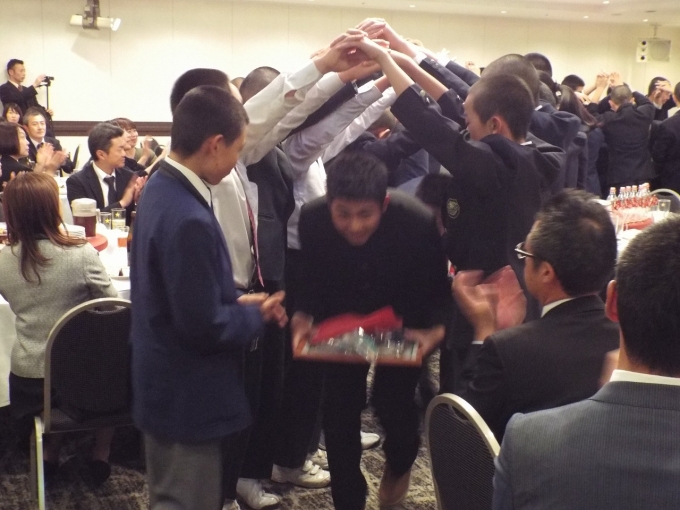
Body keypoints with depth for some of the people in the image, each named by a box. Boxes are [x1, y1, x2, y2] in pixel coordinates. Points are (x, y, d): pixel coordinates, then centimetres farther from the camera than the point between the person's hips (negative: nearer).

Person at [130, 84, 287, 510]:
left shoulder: (162, 187, 3)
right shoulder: (188, 220, -30)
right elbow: (204, 327, -26)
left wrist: (239, 303, 3)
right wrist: (256, 315, -9)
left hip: (170, 388, 10)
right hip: (188, 398, -10)